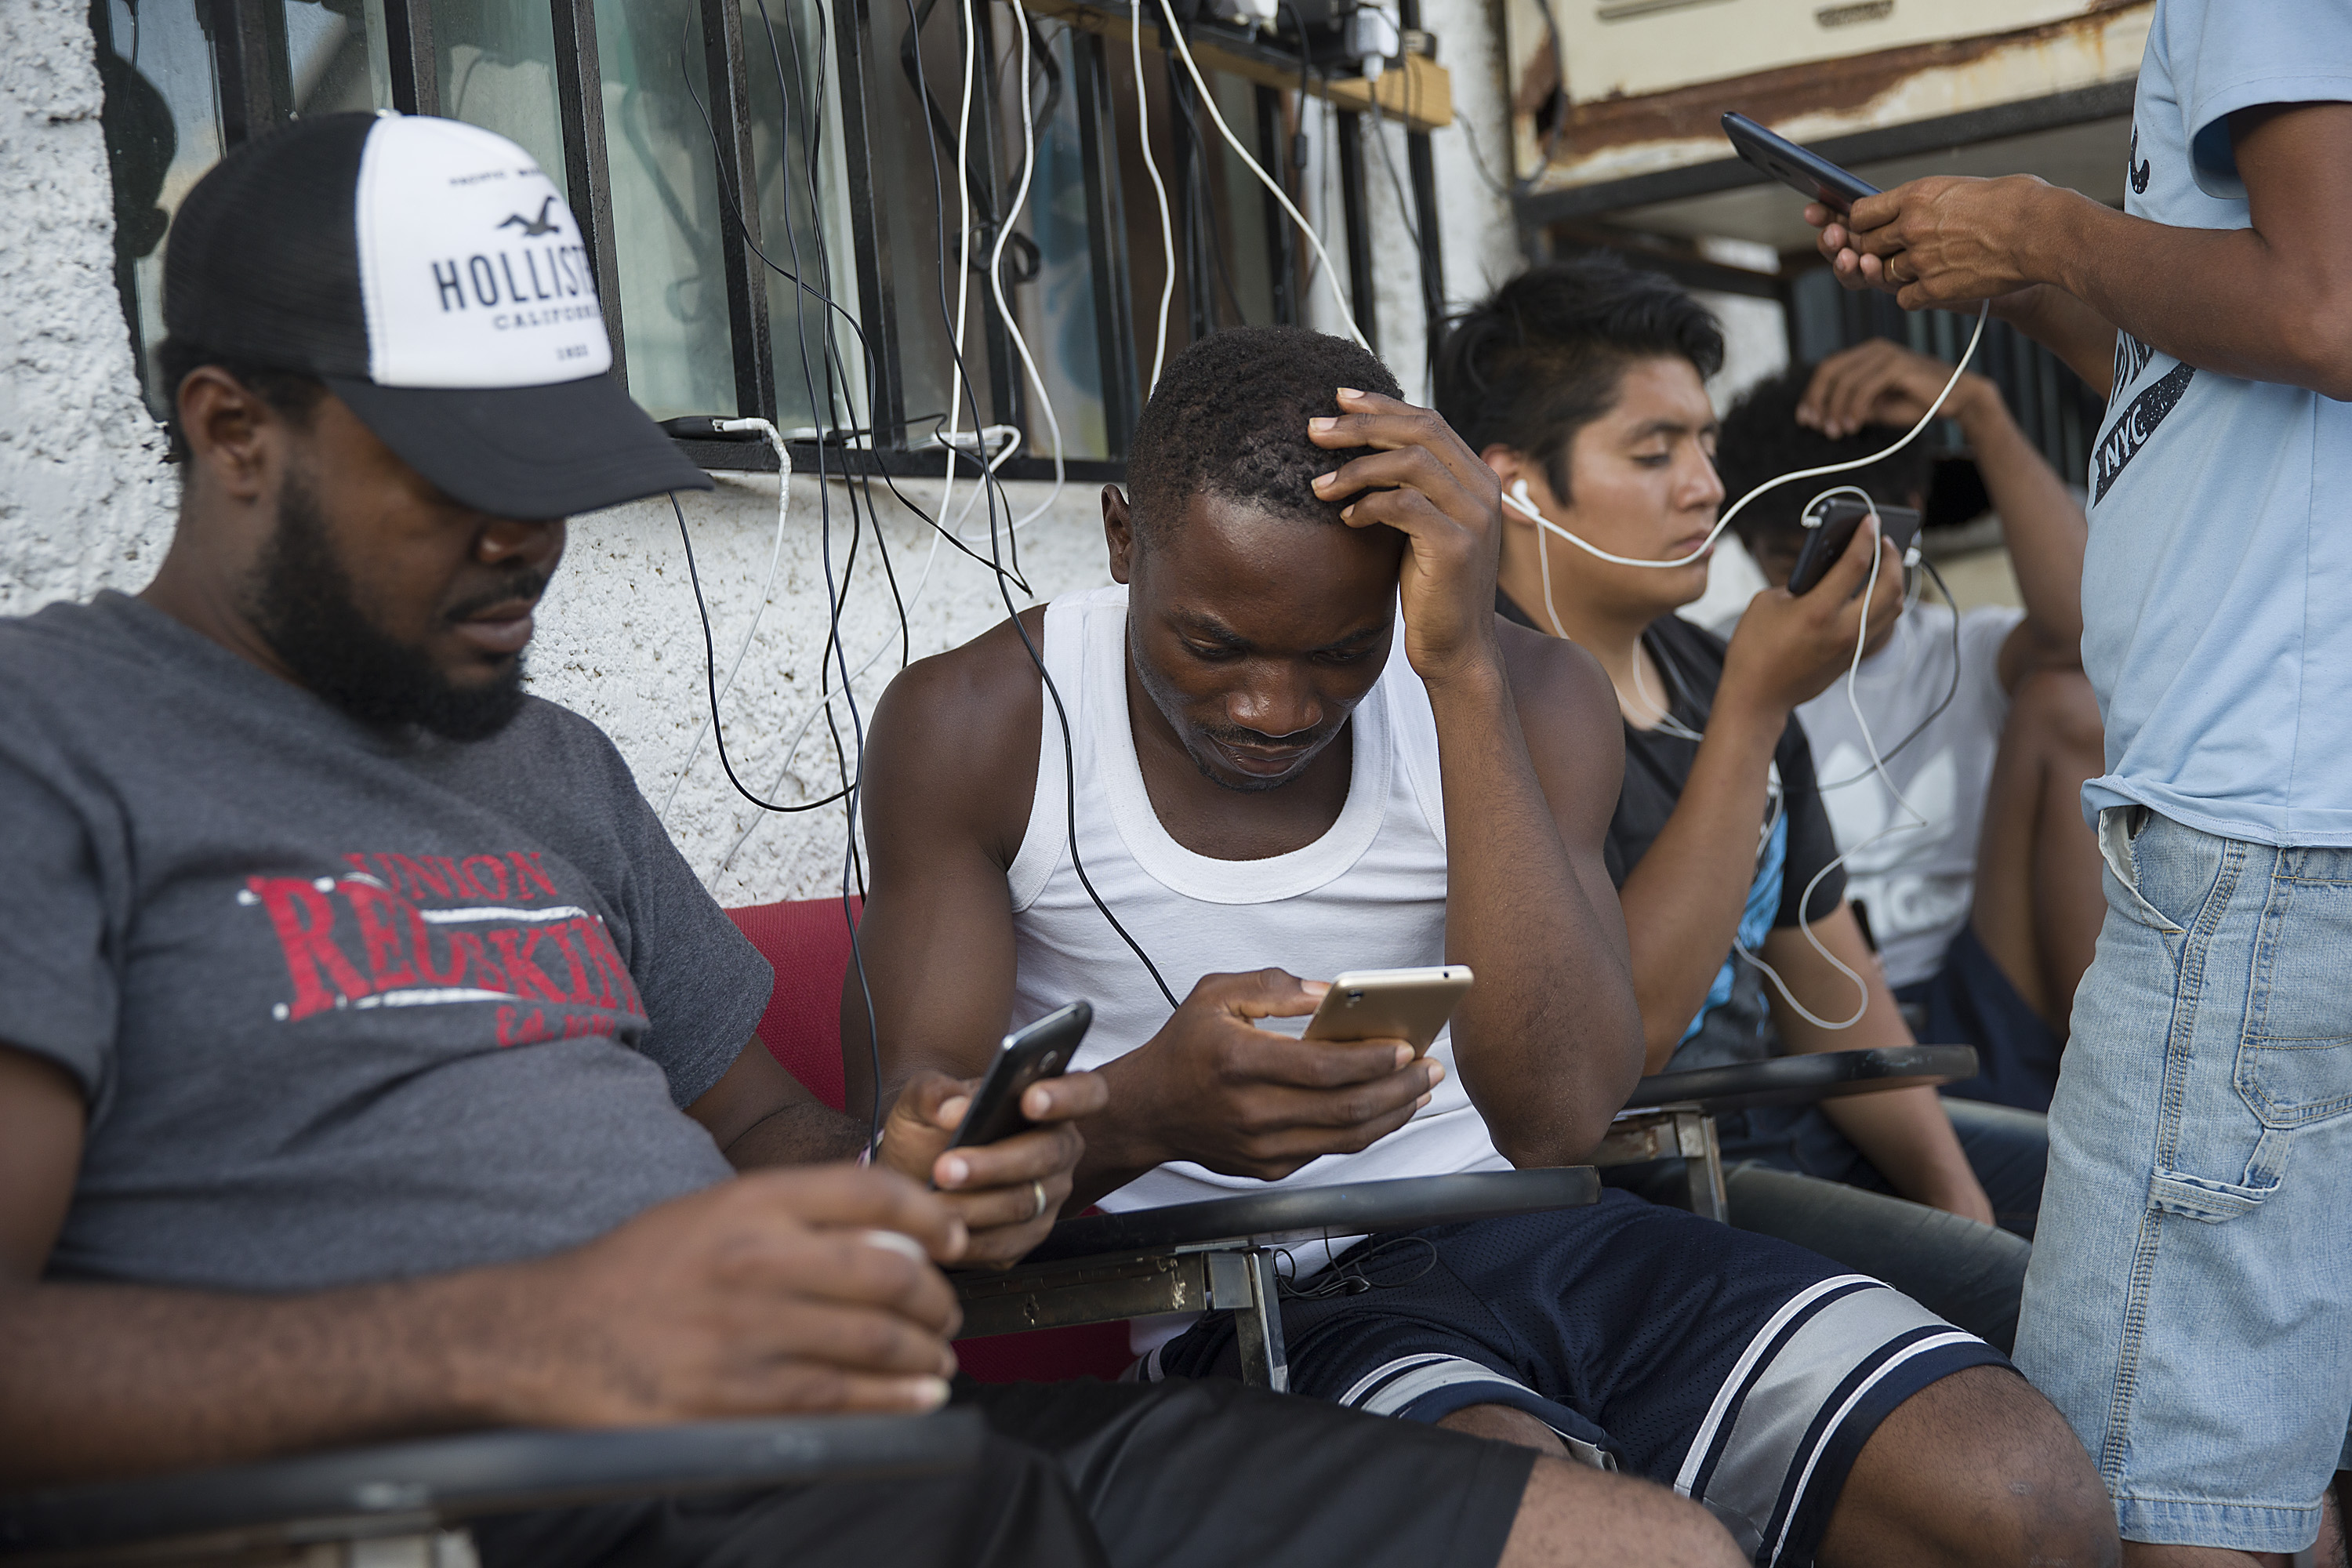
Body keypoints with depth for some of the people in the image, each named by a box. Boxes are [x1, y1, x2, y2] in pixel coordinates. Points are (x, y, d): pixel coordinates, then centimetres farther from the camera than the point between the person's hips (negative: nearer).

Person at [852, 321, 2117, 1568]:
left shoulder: (1525, 696, 0)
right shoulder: (976, 727, -3)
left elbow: (1557, 1117, -16)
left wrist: (1466, 670, -22)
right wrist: (1141, 1113, -32)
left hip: (1547, 1239, 4)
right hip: (1257, 1311, -4)